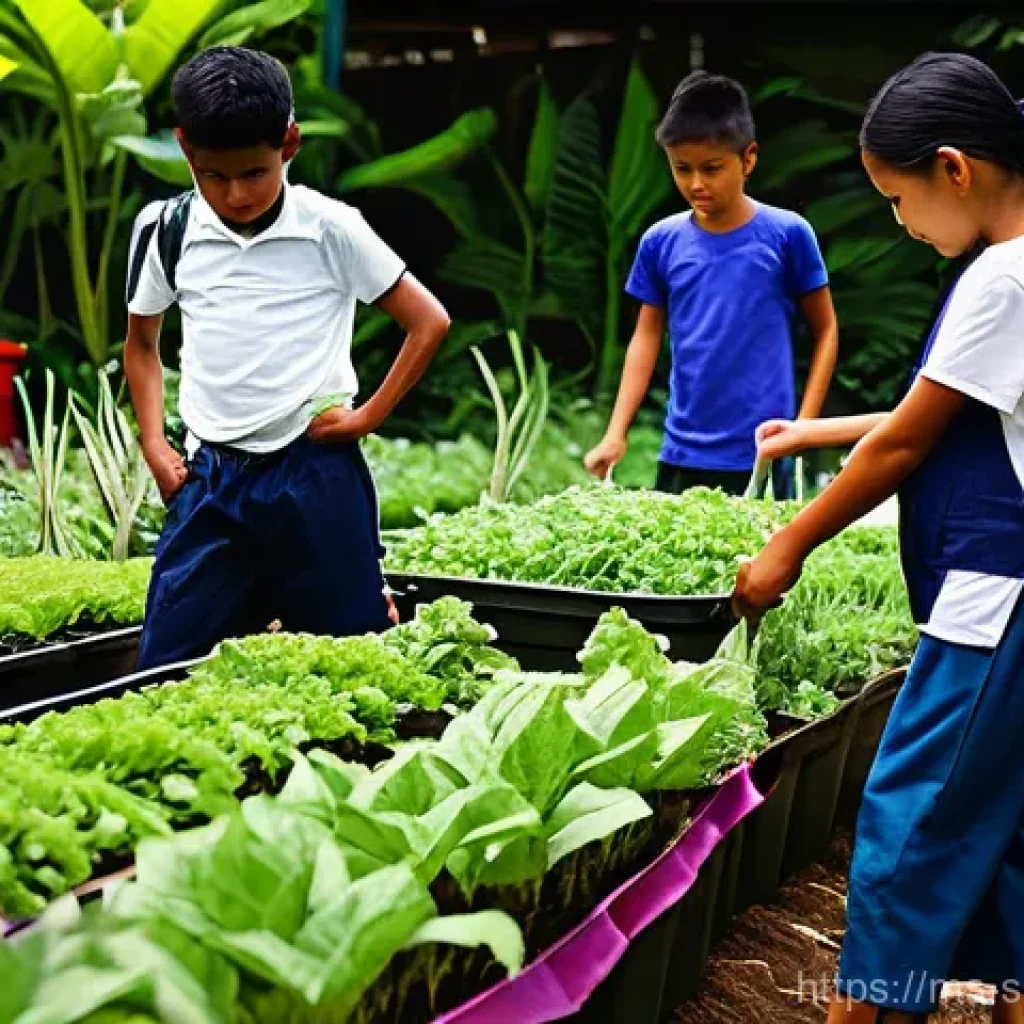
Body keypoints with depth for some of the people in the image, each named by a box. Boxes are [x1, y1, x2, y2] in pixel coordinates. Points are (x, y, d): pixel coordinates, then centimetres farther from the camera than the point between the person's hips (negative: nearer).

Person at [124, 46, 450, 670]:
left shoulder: (331, 230, -6)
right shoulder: (168, 231, 2)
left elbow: (430, 322, 0)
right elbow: (142, 343, 18)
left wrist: (368, 418, -5)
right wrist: (154, 445, 7)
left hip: (316, 475, -2)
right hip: (211, 478, 3)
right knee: (170, 667, 1)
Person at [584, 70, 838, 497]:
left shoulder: (787, 234, -5)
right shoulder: (660, 242, 1)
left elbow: (825, 331, 3)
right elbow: (647, 336, 9)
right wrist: (616, 433, 1)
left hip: (761, 457, -3)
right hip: (682, 456, 3)